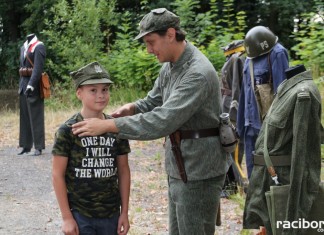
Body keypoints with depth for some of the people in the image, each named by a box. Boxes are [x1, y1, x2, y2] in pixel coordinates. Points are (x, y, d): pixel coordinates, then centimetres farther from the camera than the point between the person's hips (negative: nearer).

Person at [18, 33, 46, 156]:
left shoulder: (39, 47, -8)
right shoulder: (23, 47, 18)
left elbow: (38, 67, -17)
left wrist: (31, 85, -25)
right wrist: (21, 86, 18)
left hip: (34, 86, -8)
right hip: (23, 85, 8)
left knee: (36, 117, -5)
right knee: (24, 117, 10)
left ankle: (38, 147, -1)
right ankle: (26, 146, 16)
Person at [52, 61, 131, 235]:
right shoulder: (67, 131, -8)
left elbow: (123, 171, 8)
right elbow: (58, 174, -6)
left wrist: (124, 212, 6)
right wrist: (66, 217, -8)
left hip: (111, 214, 3)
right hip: (79, 215, -3)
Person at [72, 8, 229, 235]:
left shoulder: (198, 73, -24)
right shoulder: (169, 67, 7)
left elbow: (162, 121, -31)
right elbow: (153, 103, 19)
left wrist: (108, 125, -29)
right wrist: (132, 108, -5)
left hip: (199, 170, -9)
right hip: (178, 168, 9)